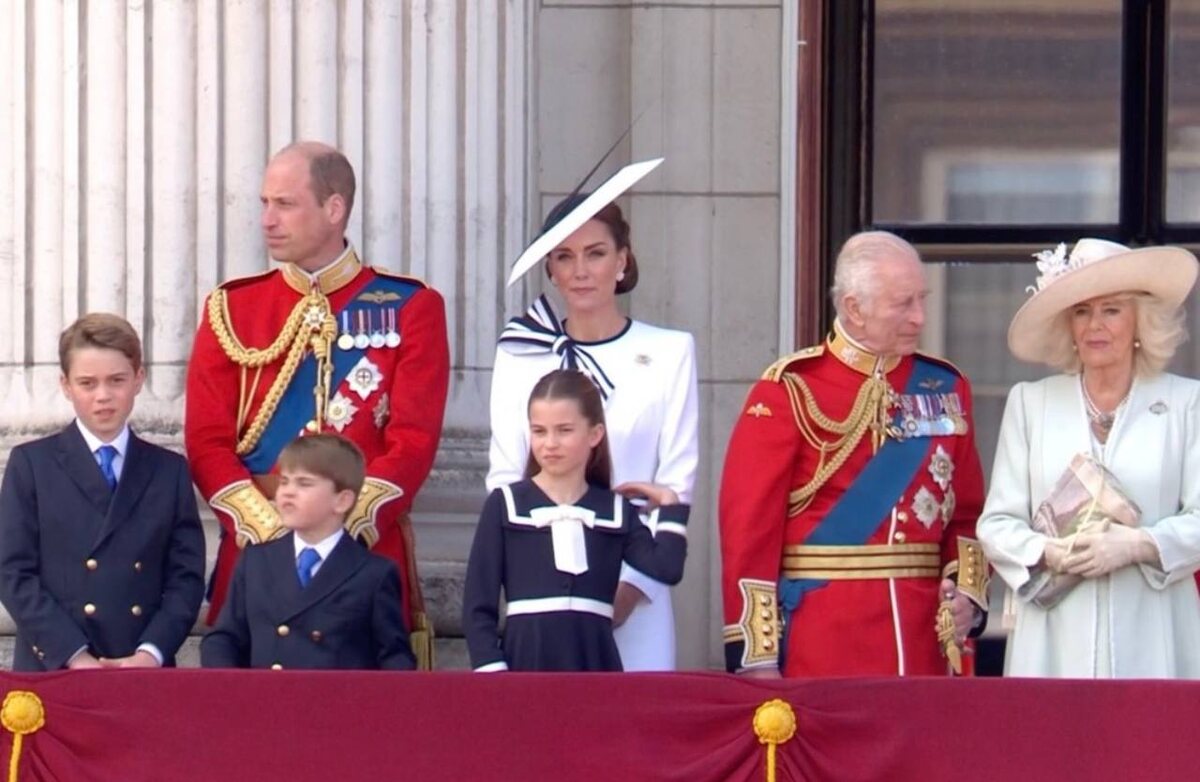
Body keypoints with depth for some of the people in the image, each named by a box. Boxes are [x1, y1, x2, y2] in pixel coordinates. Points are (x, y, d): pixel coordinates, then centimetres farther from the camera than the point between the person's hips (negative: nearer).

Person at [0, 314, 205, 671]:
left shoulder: (169, 471, 14)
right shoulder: (31, 464, 8)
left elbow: (186, 577, 7)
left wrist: (152, 653, -9)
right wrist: (73, 656, -11)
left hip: (144, 674, 2)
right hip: (52, 670, -1)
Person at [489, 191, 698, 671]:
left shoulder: (669, 353, 6)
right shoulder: (519, 356, 9)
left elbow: (677, 484, 2)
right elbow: (503, 478, 7)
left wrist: (633, 583, -8)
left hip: (634, 597, -1)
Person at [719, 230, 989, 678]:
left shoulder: (946, 389, 10)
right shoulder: (790, 391, -5)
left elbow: (967, 511, 15)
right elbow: (749, 522, -8)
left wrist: (968, 591, -4)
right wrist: (756, 657, -13)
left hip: (922, 641, 4)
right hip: (819, 647, -4)